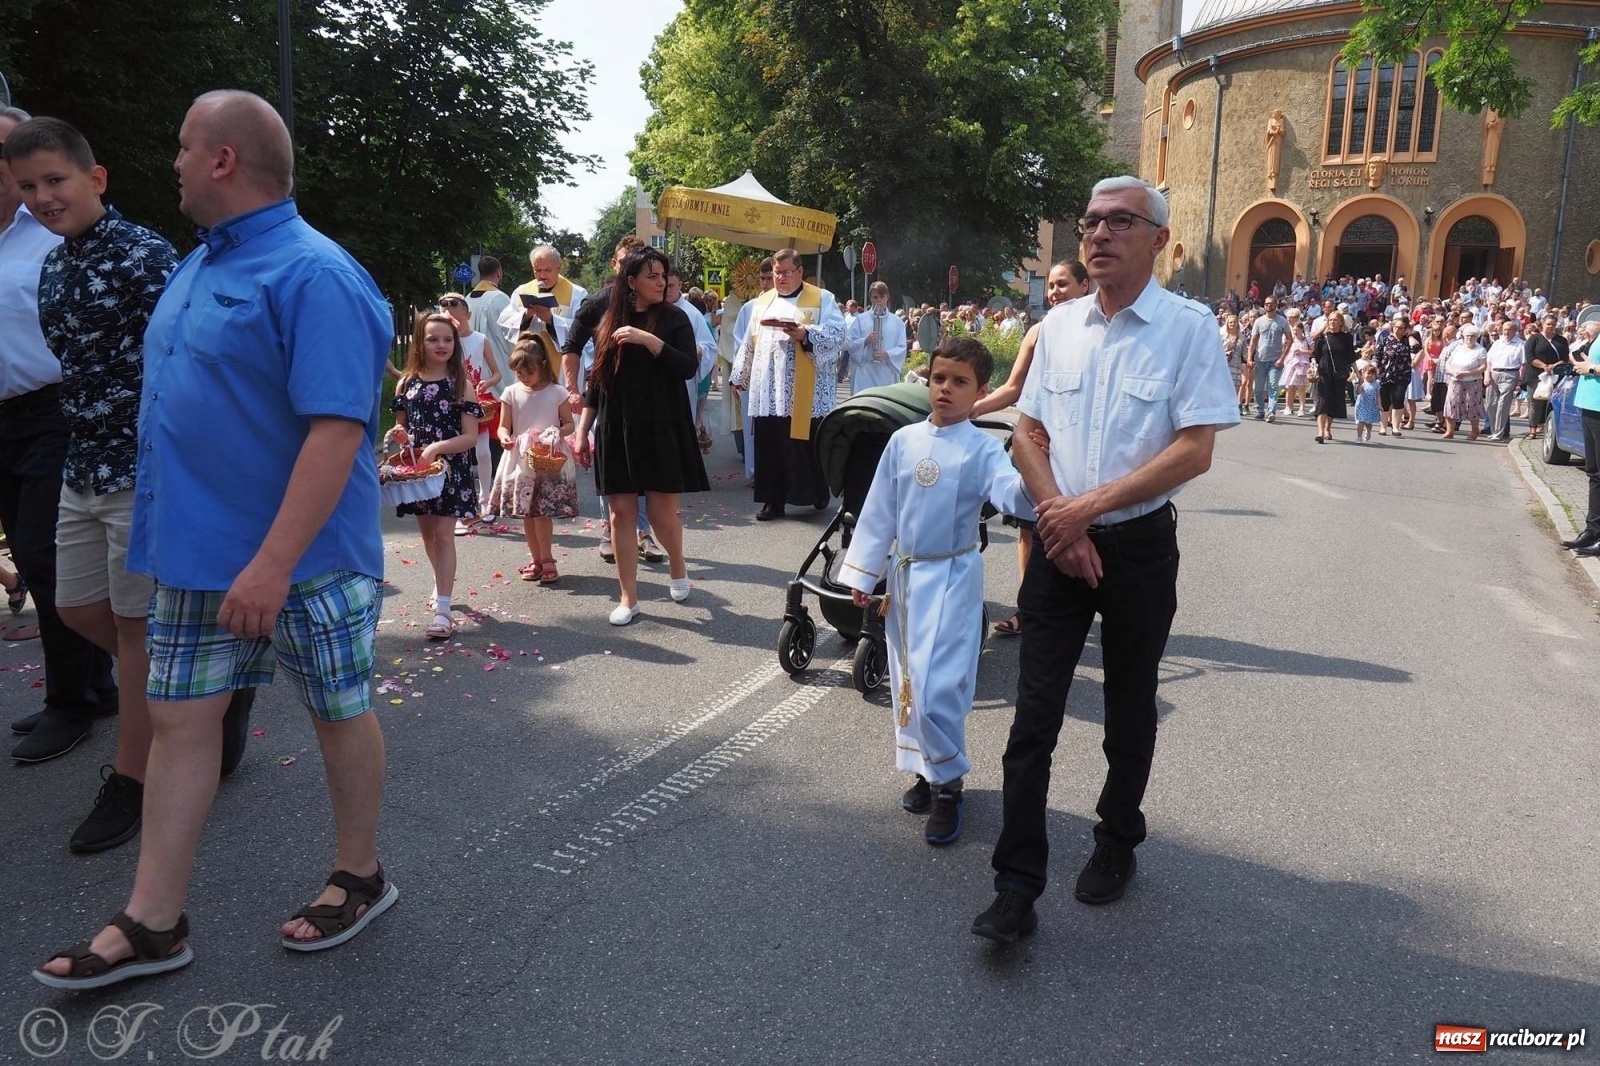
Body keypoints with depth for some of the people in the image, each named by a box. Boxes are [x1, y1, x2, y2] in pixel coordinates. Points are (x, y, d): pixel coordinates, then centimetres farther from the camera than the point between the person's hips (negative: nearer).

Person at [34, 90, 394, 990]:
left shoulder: (312, 275, -18)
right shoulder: (200, 263, 12)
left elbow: (338, 429, -26)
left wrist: (273, 563, -30)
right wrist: (174, 530, 20)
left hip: (303, 556, -9)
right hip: (195, 549, 9)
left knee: (341, 710, 8)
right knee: (180, 716, 10)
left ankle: (361, 878, 27)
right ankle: (154, 924, 20)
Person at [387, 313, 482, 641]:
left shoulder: (461, 384, -6)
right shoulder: (407, 383, 4)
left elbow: (471, 436, -10)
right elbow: (401, 426, 13)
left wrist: (438, 447, -24)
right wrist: (399, 435, -10)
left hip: (450, 468, -4)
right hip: (417, 467, 4)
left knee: (443, 534, -8)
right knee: (427, 533, 15)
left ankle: (442, 610, -10)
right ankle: (442, 584, 38)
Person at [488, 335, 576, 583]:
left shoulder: (557, 393, -3)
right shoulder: (512, 393, 3)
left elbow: (569, 425, 3)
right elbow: (504, 426, 5)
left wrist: (555, 434, -17)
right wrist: (504, 437, -17)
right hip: (521, 460, 3)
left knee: (542, 512, -8)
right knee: (527, 513, 8)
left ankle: (545, 560, 4)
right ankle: (537, 559, 20)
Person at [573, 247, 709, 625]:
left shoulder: (673, 318, 0)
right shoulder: (610, 322, 8)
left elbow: (689, 367, -14)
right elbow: (597, 380, 12)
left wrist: (645, 338, -21)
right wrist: (583, 430, 9)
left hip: (661, 430, -2)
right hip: (616, 431, 3)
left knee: (662, 512, -2)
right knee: (621, 513, 2)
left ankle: (677, 567, 29)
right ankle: (629, 598, 12)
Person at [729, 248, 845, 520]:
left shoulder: (822, 299, 3)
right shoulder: (762, 301, 18)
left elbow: (837, 334, -8)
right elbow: (750, 343, 22)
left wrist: (806, 334, -22)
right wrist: (740, 377, 23)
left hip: (804, 392, -4)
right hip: (768, 391, 5)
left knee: (804, 444, -2)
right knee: (770, 447, 4)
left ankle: (819, 495, 14)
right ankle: (774, 500, 11)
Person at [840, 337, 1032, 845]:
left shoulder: (982, 449, -10)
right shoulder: (904, 441, 3)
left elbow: (1015, 497, -28)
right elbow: (878, 512, 8)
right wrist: (862, 574, 9)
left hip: (951, 578, -5)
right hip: (902, 574, 5)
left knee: (934, 688, -11)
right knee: (907, 684, 14)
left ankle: (948, 783, 10)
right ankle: (926, 770, 32)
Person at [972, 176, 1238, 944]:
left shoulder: (1189, 327, -7)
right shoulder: (1059, 326, 6)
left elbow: (1195, 450, -13)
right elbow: (1027, 434, 7)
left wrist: (1090, 507, -17)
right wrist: (1060, 518, -8)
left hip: (1138, 546, -2)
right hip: (1057, 541, 3)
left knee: (1129, 710, 14)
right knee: (1034, 716, -1)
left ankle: (1116, 845, 36)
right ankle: (1016, 887, 6)